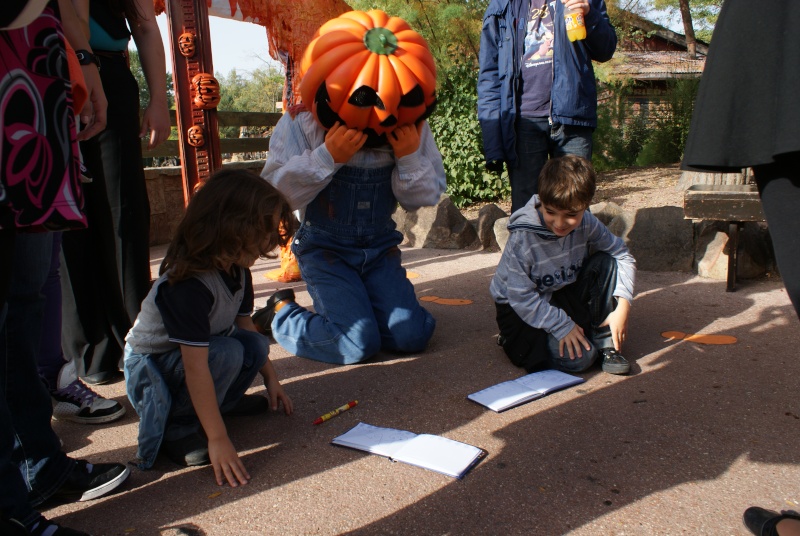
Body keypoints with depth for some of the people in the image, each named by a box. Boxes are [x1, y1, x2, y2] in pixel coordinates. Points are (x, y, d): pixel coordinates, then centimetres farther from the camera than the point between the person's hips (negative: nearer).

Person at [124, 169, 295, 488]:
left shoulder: (237, 271, -8)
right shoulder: (189, 286, -34)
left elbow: (245, 325, 5)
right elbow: (196, 367, -36)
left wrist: (270, 378, 7)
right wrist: (218, 439, -35)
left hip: (193, 353, 8)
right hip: (149, 367, -8)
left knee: (256, 346, -16)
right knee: (227, 353, -32)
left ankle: (220, 400, 6)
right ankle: (176, 428, -15)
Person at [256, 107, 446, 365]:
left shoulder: (411, 127, -6)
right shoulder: (303, 121, -15)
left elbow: (427, 197, -2)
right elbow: (274, 193, -20)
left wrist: (410, 158, -22)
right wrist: (327, 157, -32)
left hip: (381, 246, 4)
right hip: (324, 247, -3)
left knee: (412, 337, -12)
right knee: (358, 344, -19)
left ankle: (352, 303, 18)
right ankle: (281, 313, 9)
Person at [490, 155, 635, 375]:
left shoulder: (586, 224, -13)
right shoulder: (522, 239, -28)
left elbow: (623, 256, -6)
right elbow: (521, 297, -25)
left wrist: (623, 305, -19)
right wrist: (563, 326, -25)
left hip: (565, 295, 6)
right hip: (522, 310, -6)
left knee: (606, 262, -16)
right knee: (579, 358, -25)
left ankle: (605, 342, -7)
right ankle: (514, 341, 2)